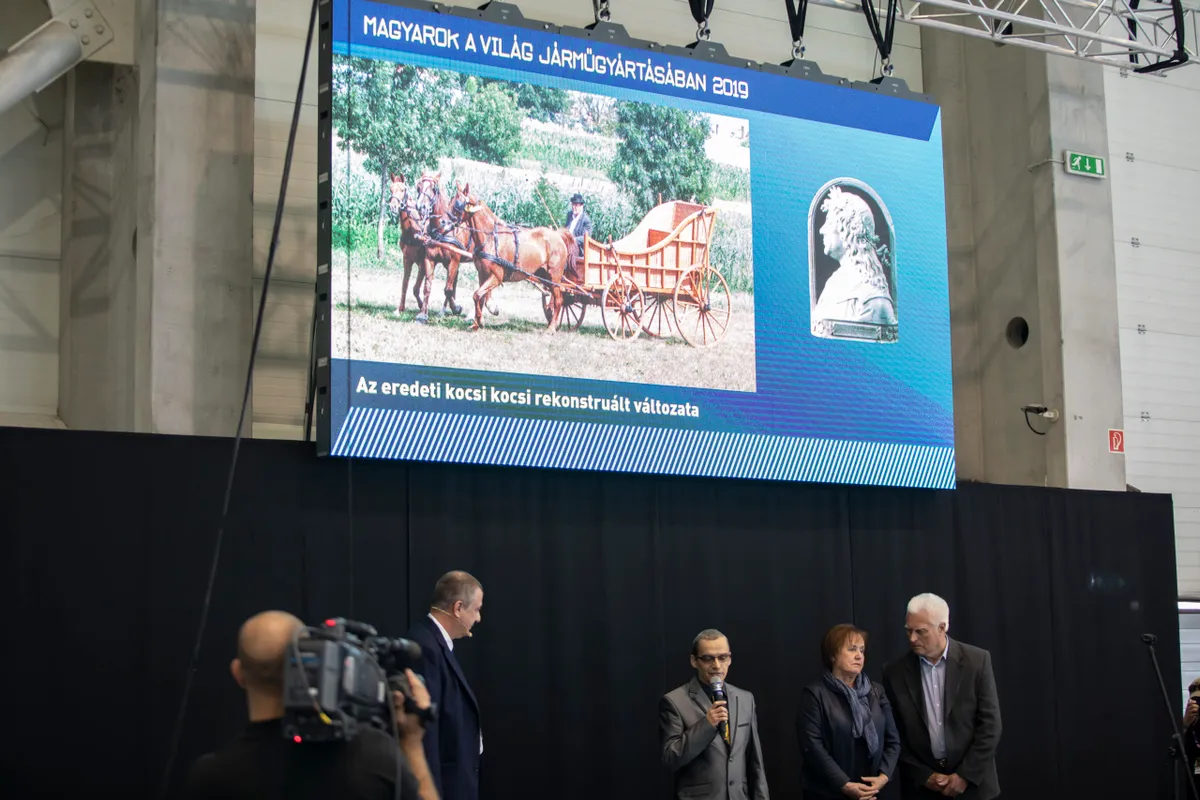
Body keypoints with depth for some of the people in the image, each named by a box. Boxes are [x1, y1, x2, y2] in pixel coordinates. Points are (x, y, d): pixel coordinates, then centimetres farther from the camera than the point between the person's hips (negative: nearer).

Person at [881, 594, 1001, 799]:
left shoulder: (977, 660, -5)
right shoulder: (895, 672, -2)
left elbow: (990, 724, -6)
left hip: (972, 783, -1)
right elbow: (894, 735, 2)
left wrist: (965, 775, -10)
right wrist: (923, 776, -6)